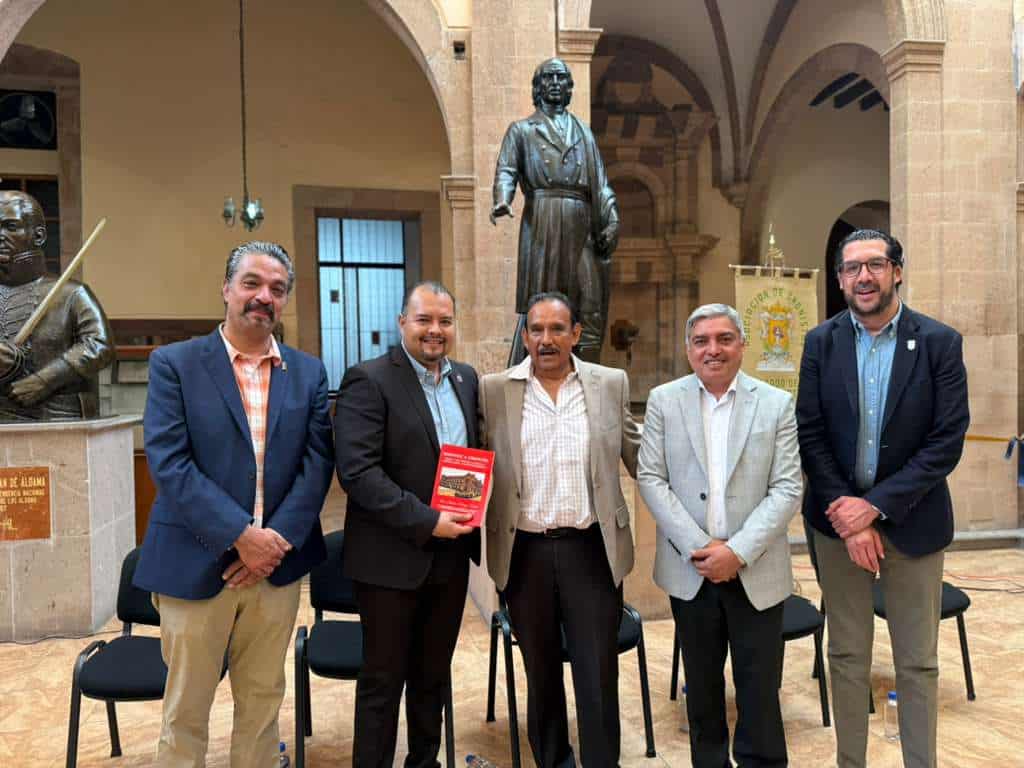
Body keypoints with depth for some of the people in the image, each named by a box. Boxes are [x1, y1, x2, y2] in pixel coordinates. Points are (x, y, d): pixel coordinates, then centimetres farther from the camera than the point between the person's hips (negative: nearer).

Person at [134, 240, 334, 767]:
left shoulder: (309, 373, 6)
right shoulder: (174, 363, -3)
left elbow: (317, 462, 0)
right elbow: (168, 463, -12)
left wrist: (277, 540, -12)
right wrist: (242, 536, -17)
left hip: (276, 563, 3)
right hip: (196, 565, -2)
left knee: (262, 702, 15)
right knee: (185, 709, 12)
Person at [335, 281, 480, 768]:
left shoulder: (466, 378, 8)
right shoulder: (368, 380, -12)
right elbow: (357, 471, -20)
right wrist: (426, 522, -22)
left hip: (452, 554, 6)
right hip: (392, 557, -6)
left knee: (434, 673, 19)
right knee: (383, 679, 8)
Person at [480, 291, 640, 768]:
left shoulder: (611, 384, 3)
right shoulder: (494, 390, -1)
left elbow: (637, 456, 10)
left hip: (592, 548, 0)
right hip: (524, 551, 1)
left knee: (598, 674, 5)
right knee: (540, 672, 16)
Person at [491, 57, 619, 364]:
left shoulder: (583, 132, 25)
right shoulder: (522, 129, 17)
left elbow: (600, 182, 17)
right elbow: (506, 170, 2)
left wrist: (612, 218, 1)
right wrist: (502, 200, -20)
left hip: (582, 225, 3)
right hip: (542, 221, -3)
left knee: (591, 306, -3)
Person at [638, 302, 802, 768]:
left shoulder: (777, 404, 0)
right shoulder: (663, 400, 1)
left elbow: (787, 488, -4)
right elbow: (650, 479, -3)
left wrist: (738, 551, -14)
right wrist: (698, 547, -11)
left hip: (756, 572, -1)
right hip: (690, 569, 1)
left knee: (760, 690, 6)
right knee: (701, 685, 14)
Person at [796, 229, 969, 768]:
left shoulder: (940, 343, -6)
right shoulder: (821, 342, 0)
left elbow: (947, 441, -10)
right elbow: (810, 435, -3)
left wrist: (875, 506, -16)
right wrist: (847, 511, -12)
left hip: (911, 520, -1)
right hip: (839, 519, 2)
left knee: (918, 662, 11)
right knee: (847, 656, 13)